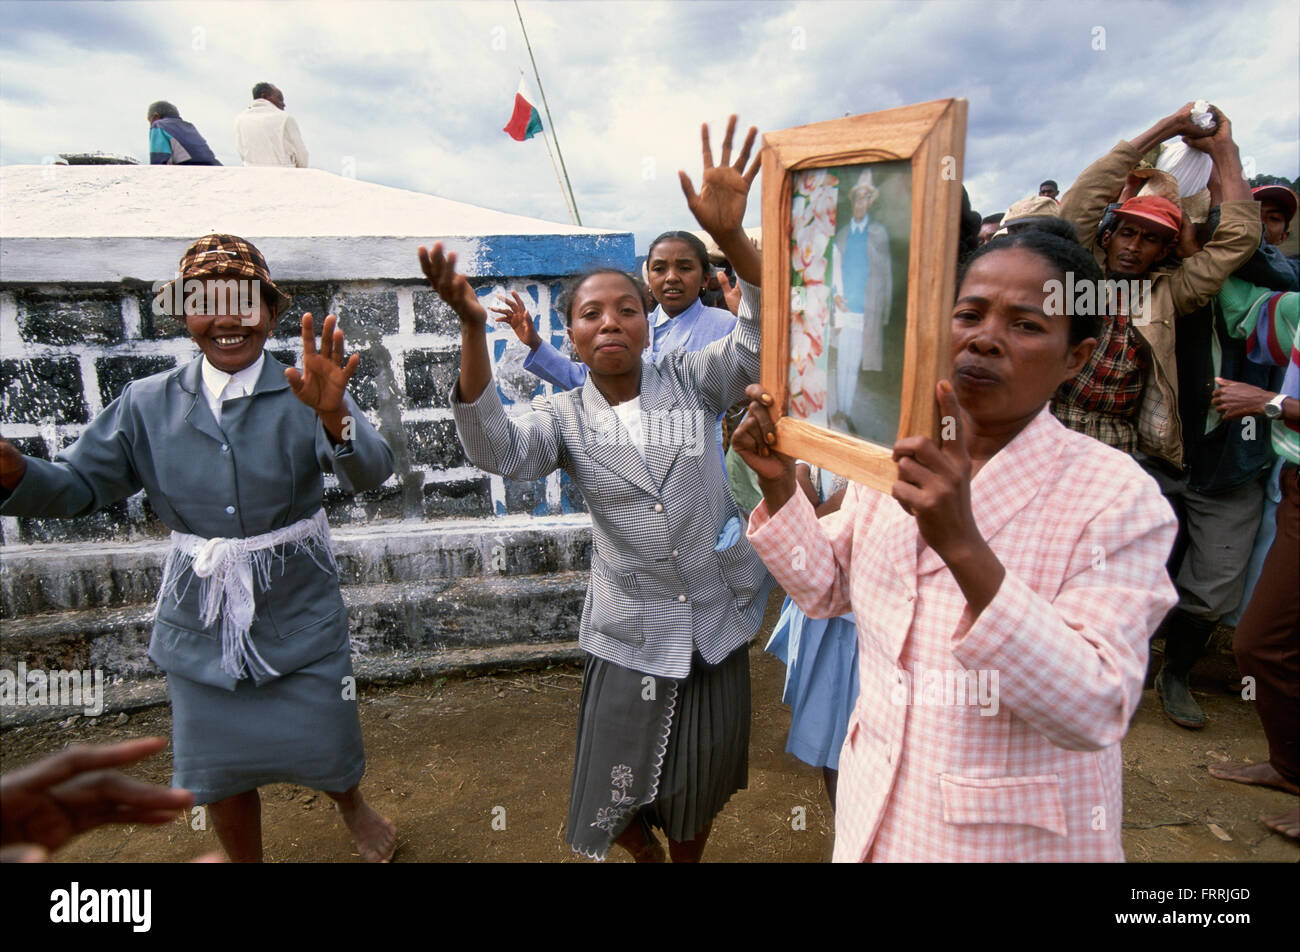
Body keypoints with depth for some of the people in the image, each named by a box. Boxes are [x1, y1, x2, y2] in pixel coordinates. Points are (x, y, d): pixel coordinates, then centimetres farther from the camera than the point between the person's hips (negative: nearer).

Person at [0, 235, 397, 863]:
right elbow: (79, 485, 1)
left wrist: (333, 416, -48)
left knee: (324, 751, 11)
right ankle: (247, 860, 46)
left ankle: (351, 803, 48)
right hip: (201, 617, 3)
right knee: (220, 768, 17)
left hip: (298, 612, -2)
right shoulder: (149, 404, -1)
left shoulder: (305, 394, -12)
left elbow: (370, 472, -27)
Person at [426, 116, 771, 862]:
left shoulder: (690, 380, -2)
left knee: (700, 794, 19)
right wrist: (473, 329, -34)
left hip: (719, 623, 1)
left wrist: (729, 236, -31)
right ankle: (647, 855, 45)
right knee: (618, 800, 11)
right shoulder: (566, 418, -4)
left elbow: (763, 339, -16)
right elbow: (497, 448, -22)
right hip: (632, 636, 0)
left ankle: (685, 857, 49)